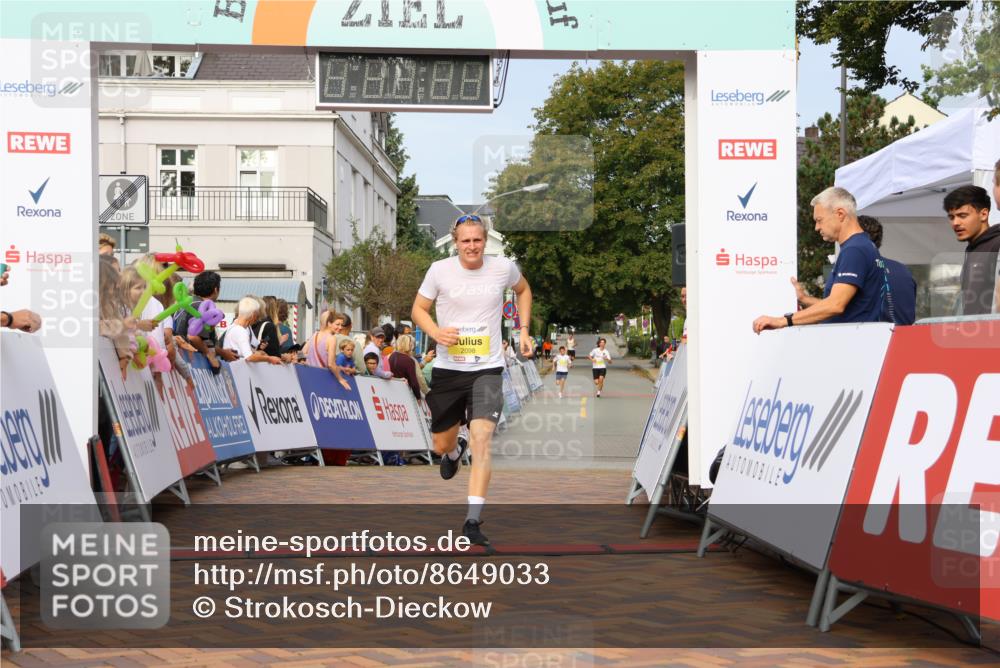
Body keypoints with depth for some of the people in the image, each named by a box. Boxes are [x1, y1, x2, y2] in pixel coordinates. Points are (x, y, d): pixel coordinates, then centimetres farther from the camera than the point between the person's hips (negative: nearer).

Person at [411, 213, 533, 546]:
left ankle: (472, 521, -19)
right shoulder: (440, 270, -6)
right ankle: (454, 454, 54)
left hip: (487, 369, -1)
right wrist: (436, 332, -16)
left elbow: (523, 290, 20)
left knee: (481, 438, -19)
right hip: (447, 368, 1)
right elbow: (419, 309, 5)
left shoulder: (503, 268, -2)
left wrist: (524, 330, 10)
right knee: (441, 444, 13)